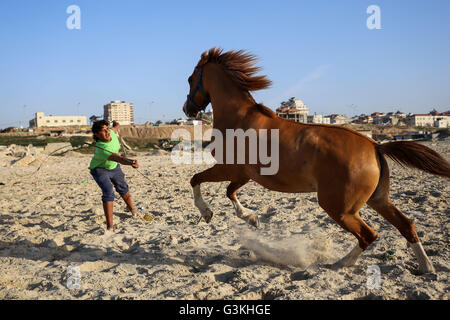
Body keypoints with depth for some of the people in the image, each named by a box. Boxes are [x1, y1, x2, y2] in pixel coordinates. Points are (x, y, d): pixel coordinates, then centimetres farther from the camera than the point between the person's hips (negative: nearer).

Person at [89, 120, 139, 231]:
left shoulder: (111, 133, -22)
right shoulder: (101, 150, -43)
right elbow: (118, 158, -59)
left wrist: (116, 126, 27)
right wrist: (131, 162, -76)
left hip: (114, 166, 7)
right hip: (100, 170, -7)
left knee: (122, 187, 24)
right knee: (108, 192, -25)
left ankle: (131, 207, 53)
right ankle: (110, 226, -23)